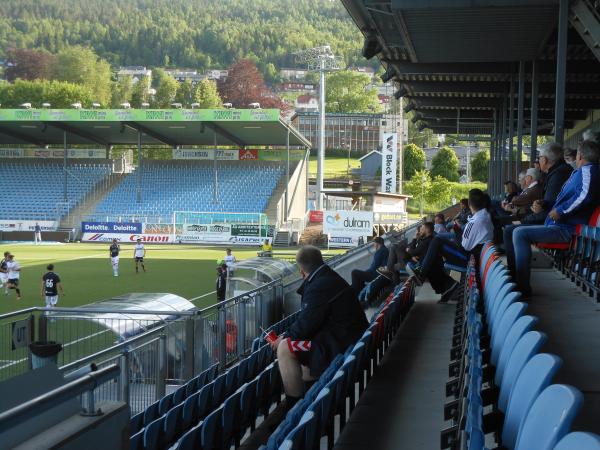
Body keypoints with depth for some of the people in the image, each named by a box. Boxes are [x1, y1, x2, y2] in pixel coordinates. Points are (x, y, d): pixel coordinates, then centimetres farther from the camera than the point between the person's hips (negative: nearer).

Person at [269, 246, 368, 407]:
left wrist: (284, 338, -4)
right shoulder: (331, 277, 13)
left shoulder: (319, 286, -20)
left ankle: (294, 404, -9)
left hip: (340, 345, -11)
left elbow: (305, 325, -21)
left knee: (285, 349, -14)